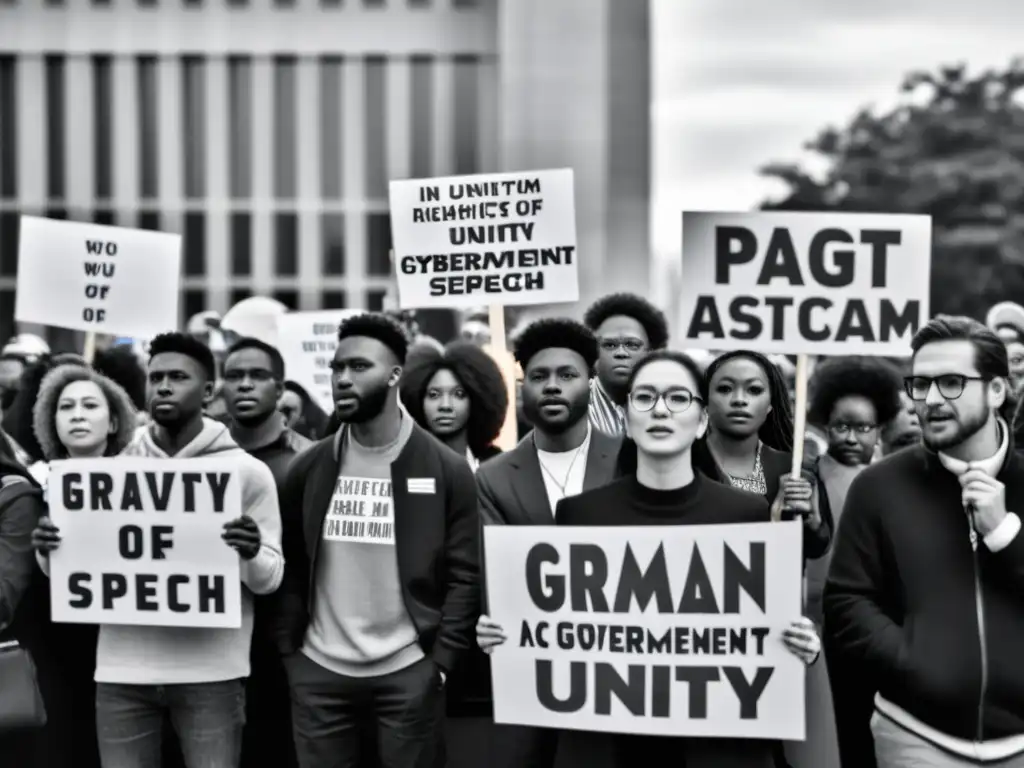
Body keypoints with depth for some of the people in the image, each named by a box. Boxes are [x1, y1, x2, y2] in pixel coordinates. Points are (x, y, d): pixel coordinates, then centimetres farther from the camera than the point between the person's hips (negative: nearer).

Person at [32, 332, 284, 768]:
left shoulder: (247, 471, 1)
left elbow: (269, 579, -1)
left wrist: (252, 555, -23)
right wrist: (49, 552, -8)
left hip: (211, 672, -2)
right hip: (122, 671, 3)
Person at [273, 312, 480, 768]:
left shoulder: (446, 470, -2)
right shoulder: (307, 470, 6)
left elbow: (464, 576, -3)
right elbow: (290, 569, 8)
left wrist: (441, 661, -9)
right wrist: (289, 653, 0)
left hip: (409, 673, -2)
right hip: (318, 672, 2)